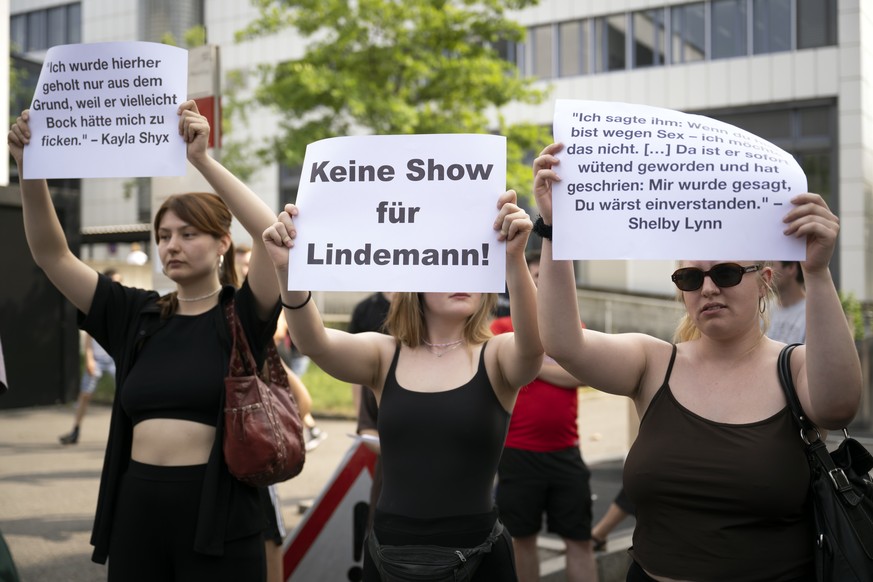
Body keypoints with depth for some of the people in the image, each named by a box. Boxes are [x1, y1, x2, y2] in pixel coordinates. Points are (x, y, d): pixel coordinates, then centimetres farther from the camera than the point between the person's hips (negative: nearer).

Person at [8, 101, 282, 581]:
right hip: (137, 507, 4)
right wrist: (29, 167, -8)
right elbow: (51, 254, 4)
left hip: (216, 510, -4)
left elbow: (274, 235, -20)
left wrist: (202, 160, -22)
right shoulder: (135, 314, 8)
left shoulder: (241, 315, -3)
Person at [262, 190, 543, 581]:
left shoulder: (496, 357, -5)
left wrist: (514, 260, -43)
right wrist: (287, 271, -34)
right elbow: (313, 343, -17)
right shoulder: (384, 356, 0)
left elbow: (532, 344, -27)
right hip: (387, 551, 2)